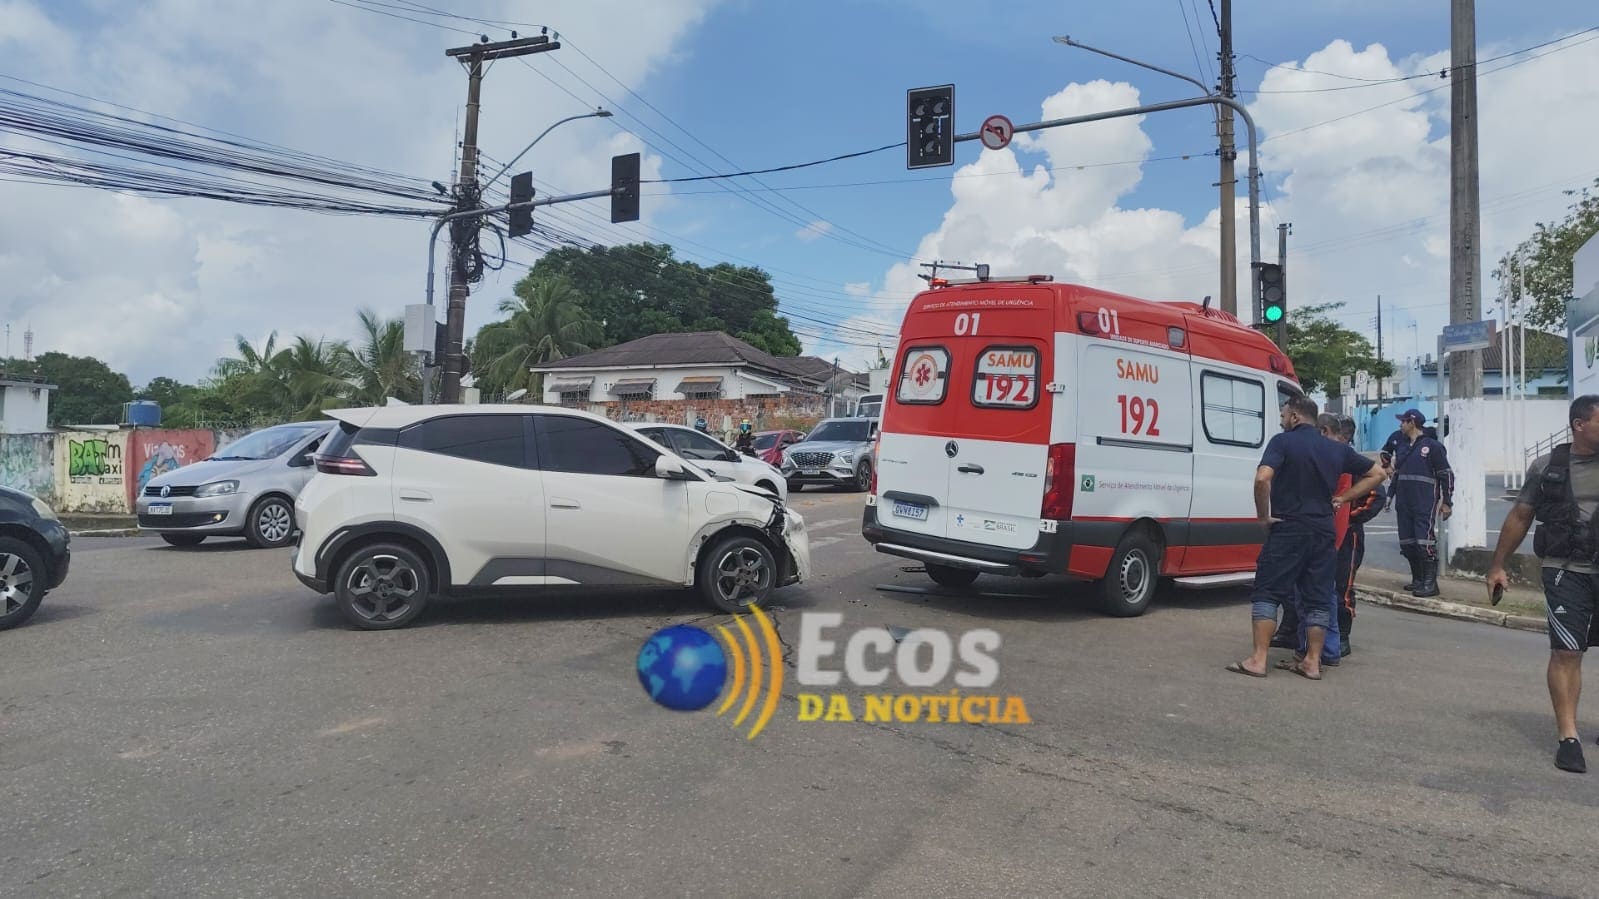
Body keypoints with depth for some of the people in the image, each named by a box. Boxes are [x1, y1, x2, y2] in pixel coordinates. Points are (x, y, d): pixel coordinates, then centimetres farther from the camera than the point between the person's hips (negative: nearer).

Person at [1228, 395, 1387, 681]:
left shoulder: (1283, 442, -7)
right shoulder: (1337, 449, 12)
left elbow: (1262, 479, -22)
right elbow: (1376, 473, 20)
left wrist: (1264, 516, -10)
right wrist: (1343, 498, 15)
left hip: (1288, 529, -5)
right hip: (1323, 531, 6)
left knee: (1268, 592, -2)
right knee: (1317, 597, 11)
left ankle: (1258, 660, -5)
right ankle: (1313, 662, 15)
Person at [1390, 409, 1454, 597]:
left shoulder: (1432, 446, -3)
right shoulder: (1401, 446, 17)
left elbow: (1446, 475, -4)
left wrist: (1446, 502, -7)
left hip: (1425, 503, -7)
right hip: (1404, 502, 7)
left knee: (1425, 541, -13)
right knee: (1406, 543, 8)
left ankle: (1430, 583, -9)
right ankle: (1418, 579, 20)